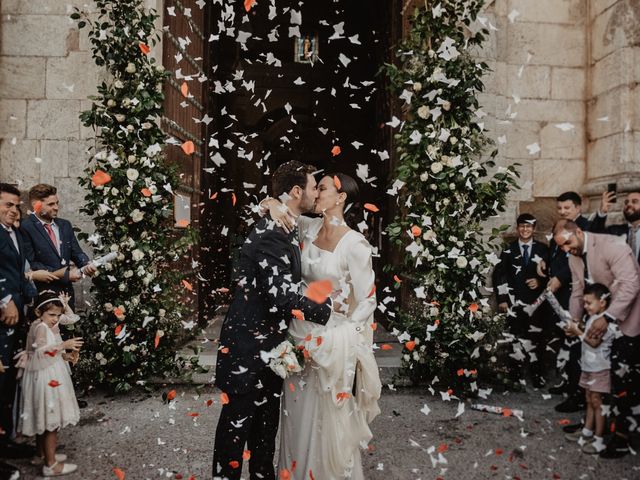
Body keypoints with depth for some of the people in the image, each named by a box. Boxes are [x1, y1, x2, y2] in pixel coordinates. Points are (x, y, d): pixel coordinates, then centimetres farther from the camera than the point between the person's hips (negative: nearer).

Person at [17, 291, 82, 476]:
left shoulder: (48, 326, 11)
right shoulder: (40, 327, -17)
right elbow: (40, 351, -31)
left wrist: (66, 356, 0)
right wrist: (63, 345, -34)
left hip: (48, 378, 10)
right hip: (45, 379, -10)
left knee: (43, 420, 21)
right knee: (51, 421, -4)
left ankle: (42, 454, 35)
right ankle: (50, 464, 3)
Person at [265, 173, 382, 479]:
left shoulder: (354, 244, -16)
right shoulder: (310, 228, 1)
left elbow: (367, 301, -12)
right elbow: (273, 203, 14)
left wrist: (340, 339, -13)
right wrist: (274, 206, -10)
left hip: (332, 340, -6)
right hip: (299, 332, 6)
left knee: (329, 417, 8)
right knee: (297, 414, 17)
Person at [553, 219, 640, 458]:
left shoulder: (612, 246, -21)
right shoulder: (574, 257, 4)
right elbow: (578, 292, 11)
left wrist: (607, 317, -35)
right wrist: (573, 320, -1)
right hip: (603, 315, 7)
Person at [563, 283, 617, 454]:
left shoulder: (606, 321, -20)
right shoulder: (592, 317, 8)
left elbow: (594, 342, -23)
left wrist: (578, 331, -18)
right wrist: (576, 332, 0)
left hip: (600, 369, -9)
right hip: (588, 366, 9)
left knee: (597, 403, -2)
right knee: (590, 401, 17)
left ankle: (599, 439, 6)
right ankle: (587, 431, 28)